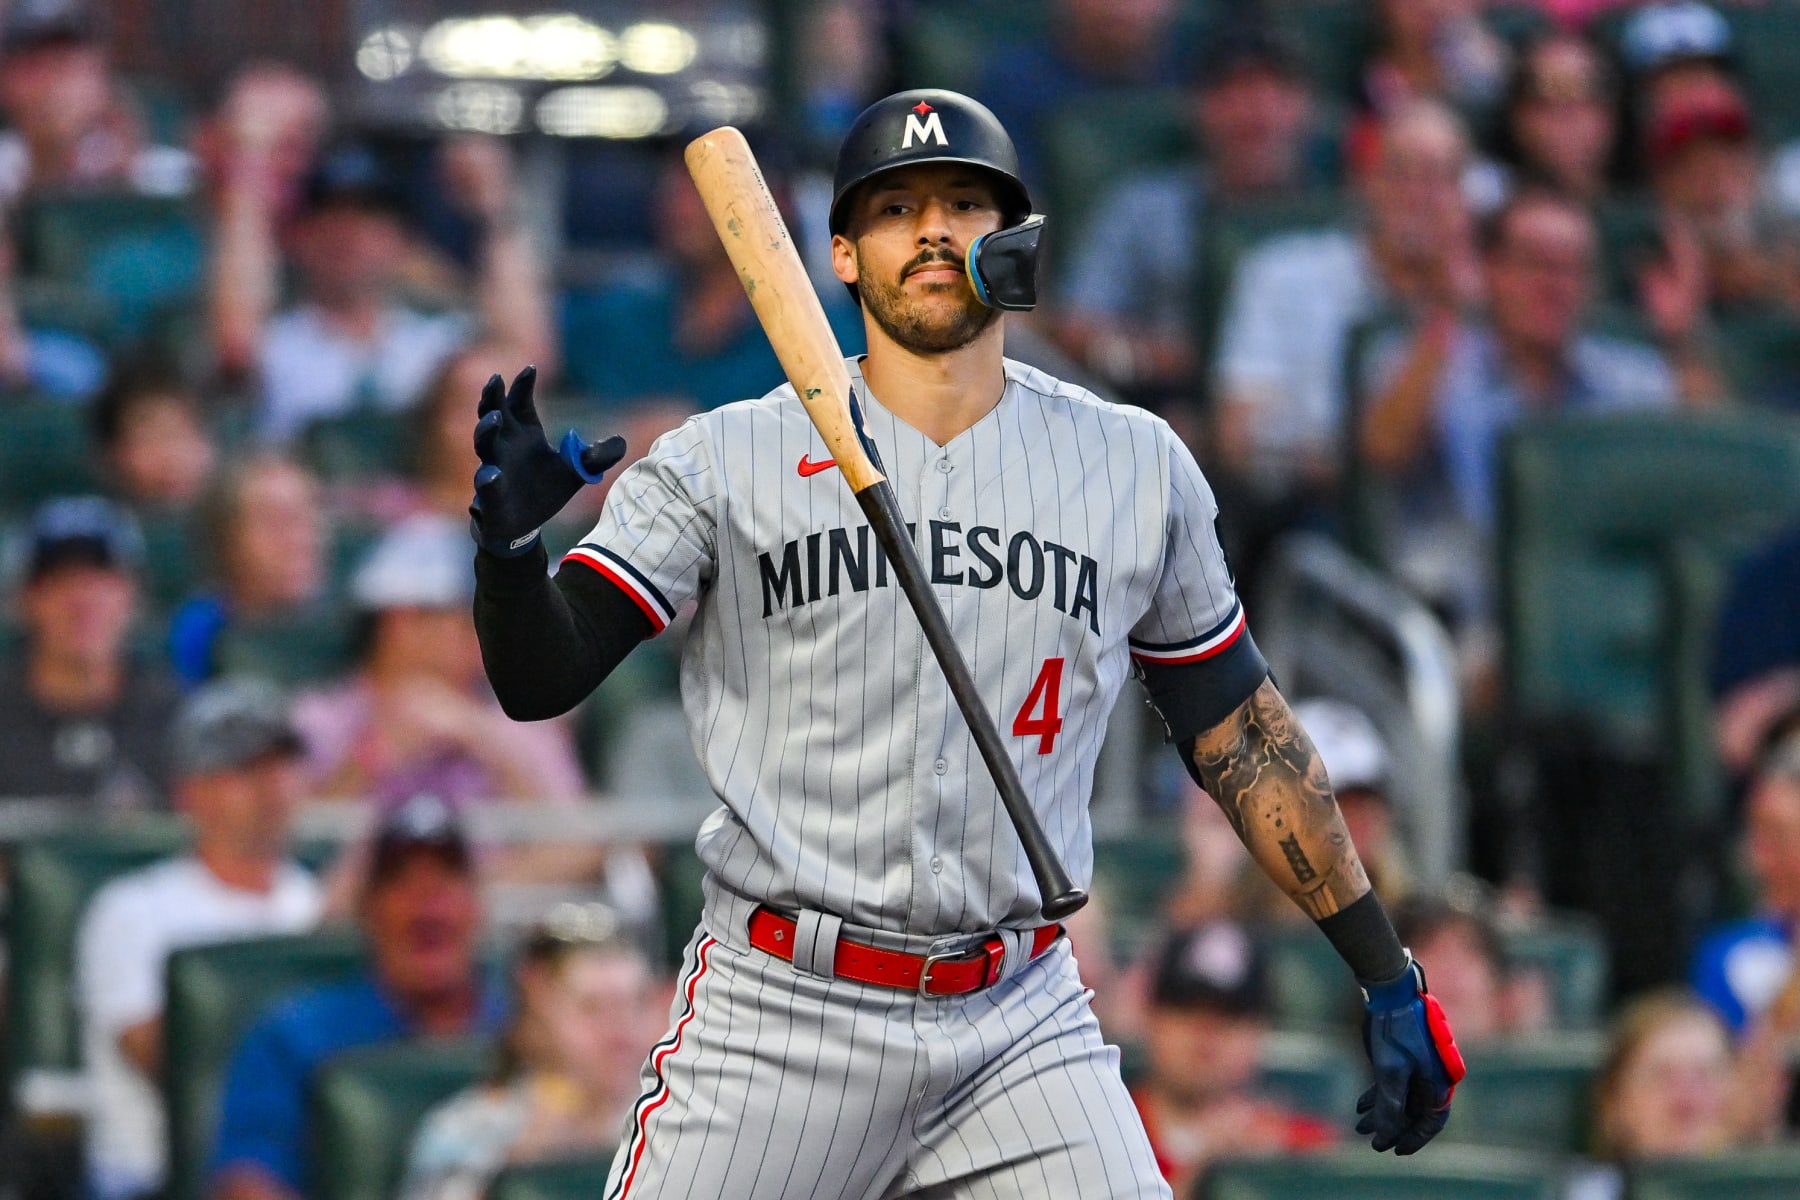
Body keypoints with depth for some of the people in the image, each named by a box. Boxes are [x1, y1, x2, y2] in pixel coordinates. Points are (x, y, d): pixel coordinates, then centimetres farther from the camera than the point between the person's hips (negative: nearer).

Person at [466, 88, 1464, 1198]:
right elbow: (540, 678, -5)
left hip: (1020, 1025, 2)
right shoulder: (726, 461, 0)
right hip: (780, 1018, -2)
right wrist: (510, 544, -27)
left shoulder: (1137, 469, 8)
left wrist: (1389, 976, 13)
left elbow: (1239, 731, 15)